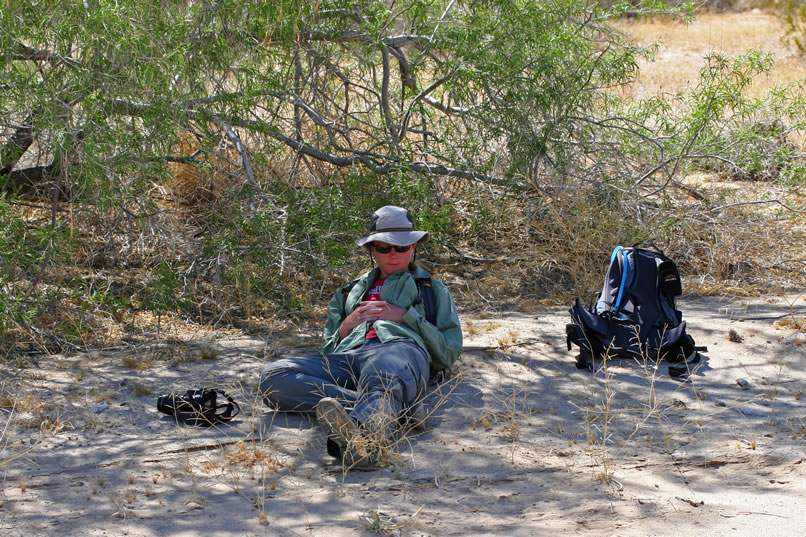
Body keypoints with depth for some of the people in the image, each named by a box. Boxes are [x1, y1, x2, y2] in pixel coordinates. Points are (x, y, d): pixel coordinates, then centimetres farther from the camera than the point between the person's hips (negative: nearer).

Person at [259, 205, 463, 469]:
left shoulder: (431, 289, 33)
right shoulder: (351, 291, 40)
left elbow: (449, 351, 18)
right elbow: (328, 351, 33)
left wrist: (406, 316, 7)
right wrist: (347, 326, 13)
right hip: (348, 357, 4)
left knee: (384, 385, -45)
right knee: (273, 377, -29)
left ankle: (358, 434, -80)